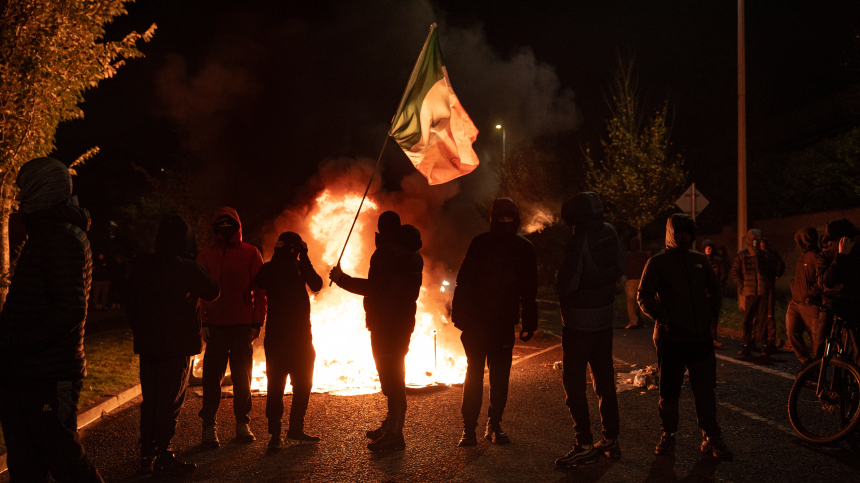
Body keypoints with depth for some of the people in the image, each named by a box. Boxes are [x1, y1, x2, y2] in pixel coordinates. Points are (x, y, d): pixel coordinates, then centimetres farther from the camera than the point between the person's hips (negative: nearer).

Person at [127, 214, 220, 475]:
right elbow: (213, 293, 0)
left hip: (147, 345, 5)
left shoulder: (141, 267, 5)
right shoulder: (188, 269, -13)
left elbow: (132, 305, 12)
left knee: (150, 399, 12)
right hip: (178, 345, -5)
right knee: (171, 401, -1)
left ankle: (146, 454, 16)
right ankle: (163, 456, 1)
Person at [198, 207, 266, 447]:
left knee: (242, 374, 6)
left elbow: (260, 290, 3)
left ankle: (242, 423, 16)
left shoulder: (251, 254, 4)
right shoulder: (206, 255, 7)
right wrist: (203, 322, -4)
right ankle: (209, 426, 6)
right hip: (216, 326, 0)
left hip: (243, 325, 0)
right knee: (212, 375, -1)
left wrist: (257, 323, -4)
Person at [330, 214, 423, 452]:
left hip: (386, 325, -10)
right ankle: (391, 427, 30)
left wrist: (342, 279, -13)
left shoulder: (386, 252, -15)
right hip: (404, 323, 10)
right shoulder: (413, 256, 14)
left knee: (391, 379, -8)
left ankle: (394, 436, -6)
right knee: (394, 378, 19)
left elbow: (375, 288, -23)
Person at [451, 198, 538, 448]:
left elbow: (529, 290, 8)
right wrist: (460, 315, -6)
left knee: (500, 376, 6)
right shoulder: (480, 243, 0)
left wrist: (529, 323, 4)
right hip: (476, 321, -1)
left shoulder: (524, 249, 4)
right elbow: (464, 280, 1)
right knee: (474, 372, -1)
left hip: (504, 323, 2)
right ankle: (469, 428, 4)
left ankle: (495, 424, 18)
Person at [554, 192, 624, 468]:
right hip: (605, 319, 7)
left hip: (579, 323, -7)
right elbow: (619, 268, 13)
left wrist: (558, 286, -1)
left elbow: (566, 285, -21)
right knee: (605, 381, 16)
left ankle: (585, 446, 1)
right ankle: (611, 440, 23)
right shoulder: (610, 234, 0)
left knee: (574, 383, 1)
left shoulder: (578, 244, -23)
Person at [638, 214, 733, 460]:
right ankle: (668, 435, 21)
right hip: (670, 338, -3)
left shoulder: (700, 260, 12)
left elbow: (715, 290, 24)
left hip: (701, 337, 3)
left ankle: (712, 438, 15)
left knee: (706, 390, 5)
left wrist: (712, 313, 9)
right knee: (669, 391, 5)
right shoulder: (657, 262, 0)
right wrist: (663, 318, -13)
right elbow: (644, 297, -3)